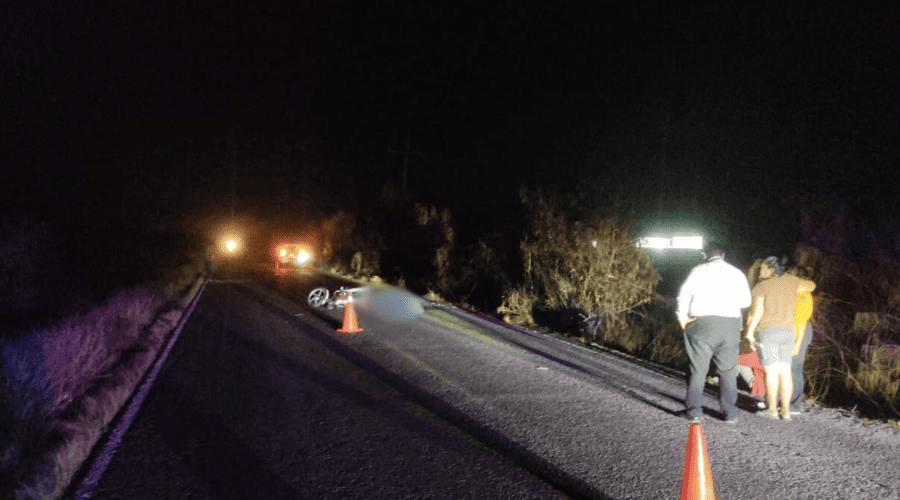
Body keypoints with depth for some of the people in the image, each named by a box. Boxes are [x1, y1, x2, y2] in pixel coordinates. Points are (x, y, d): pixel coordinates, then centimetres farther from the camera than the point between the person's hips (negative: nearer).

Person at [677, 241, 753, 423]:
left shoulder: (699, 270, 6)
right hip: (730, 325, 2)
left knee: (698, 369, 5)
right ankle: (730, 412, 9)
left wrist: (683, 318, 1)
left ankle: (694, 410, 3)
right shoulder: (737, 273, 13)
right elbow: (746, 302, 6)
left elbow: (684, 293, -5)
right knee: (728, 370, 10)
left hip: (703, 323, -2)